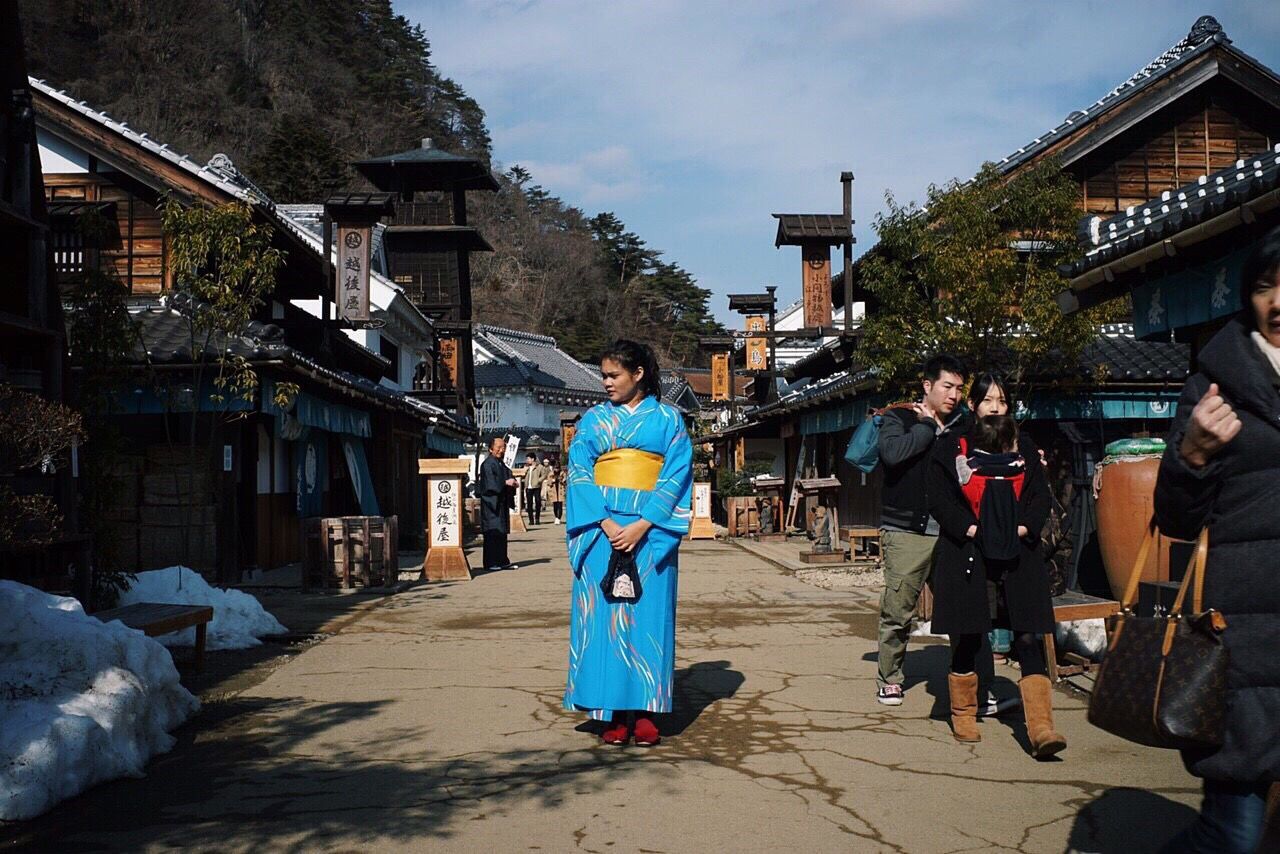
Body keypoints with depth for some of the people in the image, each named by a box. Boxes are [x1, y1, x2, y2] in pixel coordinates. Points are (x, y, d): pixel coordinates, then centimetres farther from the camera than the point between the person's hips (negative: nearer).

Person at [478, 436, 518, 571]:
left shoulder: (501, 464, 16)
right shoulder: (488, 464, -11)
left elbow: (506, 478, 22)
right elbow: (489, 483, -20)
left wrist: (512, 483, 1)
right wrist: (506, 483, -20)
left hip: (502, 503, 9)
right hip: (491, 503, -9)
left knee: (502, 533, 10)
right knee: (492, 533, -7)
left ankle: (502, 561, 15)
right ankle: (490, 563, -3)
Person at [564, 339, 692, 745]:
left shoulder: (668, 418, 7)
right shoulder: (593, 419, 11)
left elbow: (678, 475, -1)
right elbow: (579, 473, 3)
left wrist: (642, 525, -13)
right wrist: (604, 523, -12)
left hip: (652, 528, -1)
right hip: (601, 527, 2)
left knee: (648, 616, -2)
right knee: (603, 616, -2)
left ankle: (646, 714, 4)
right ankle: (614, 716, 3)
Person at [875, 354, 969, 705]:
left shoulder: (962, 425, 17)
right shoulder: (899, 419, 3)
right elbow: (892, 453, -19)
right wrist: (927, 425, -8)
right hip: (907, 532, -3)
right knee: (897, 611, 1)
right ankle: (889, 679, 16)